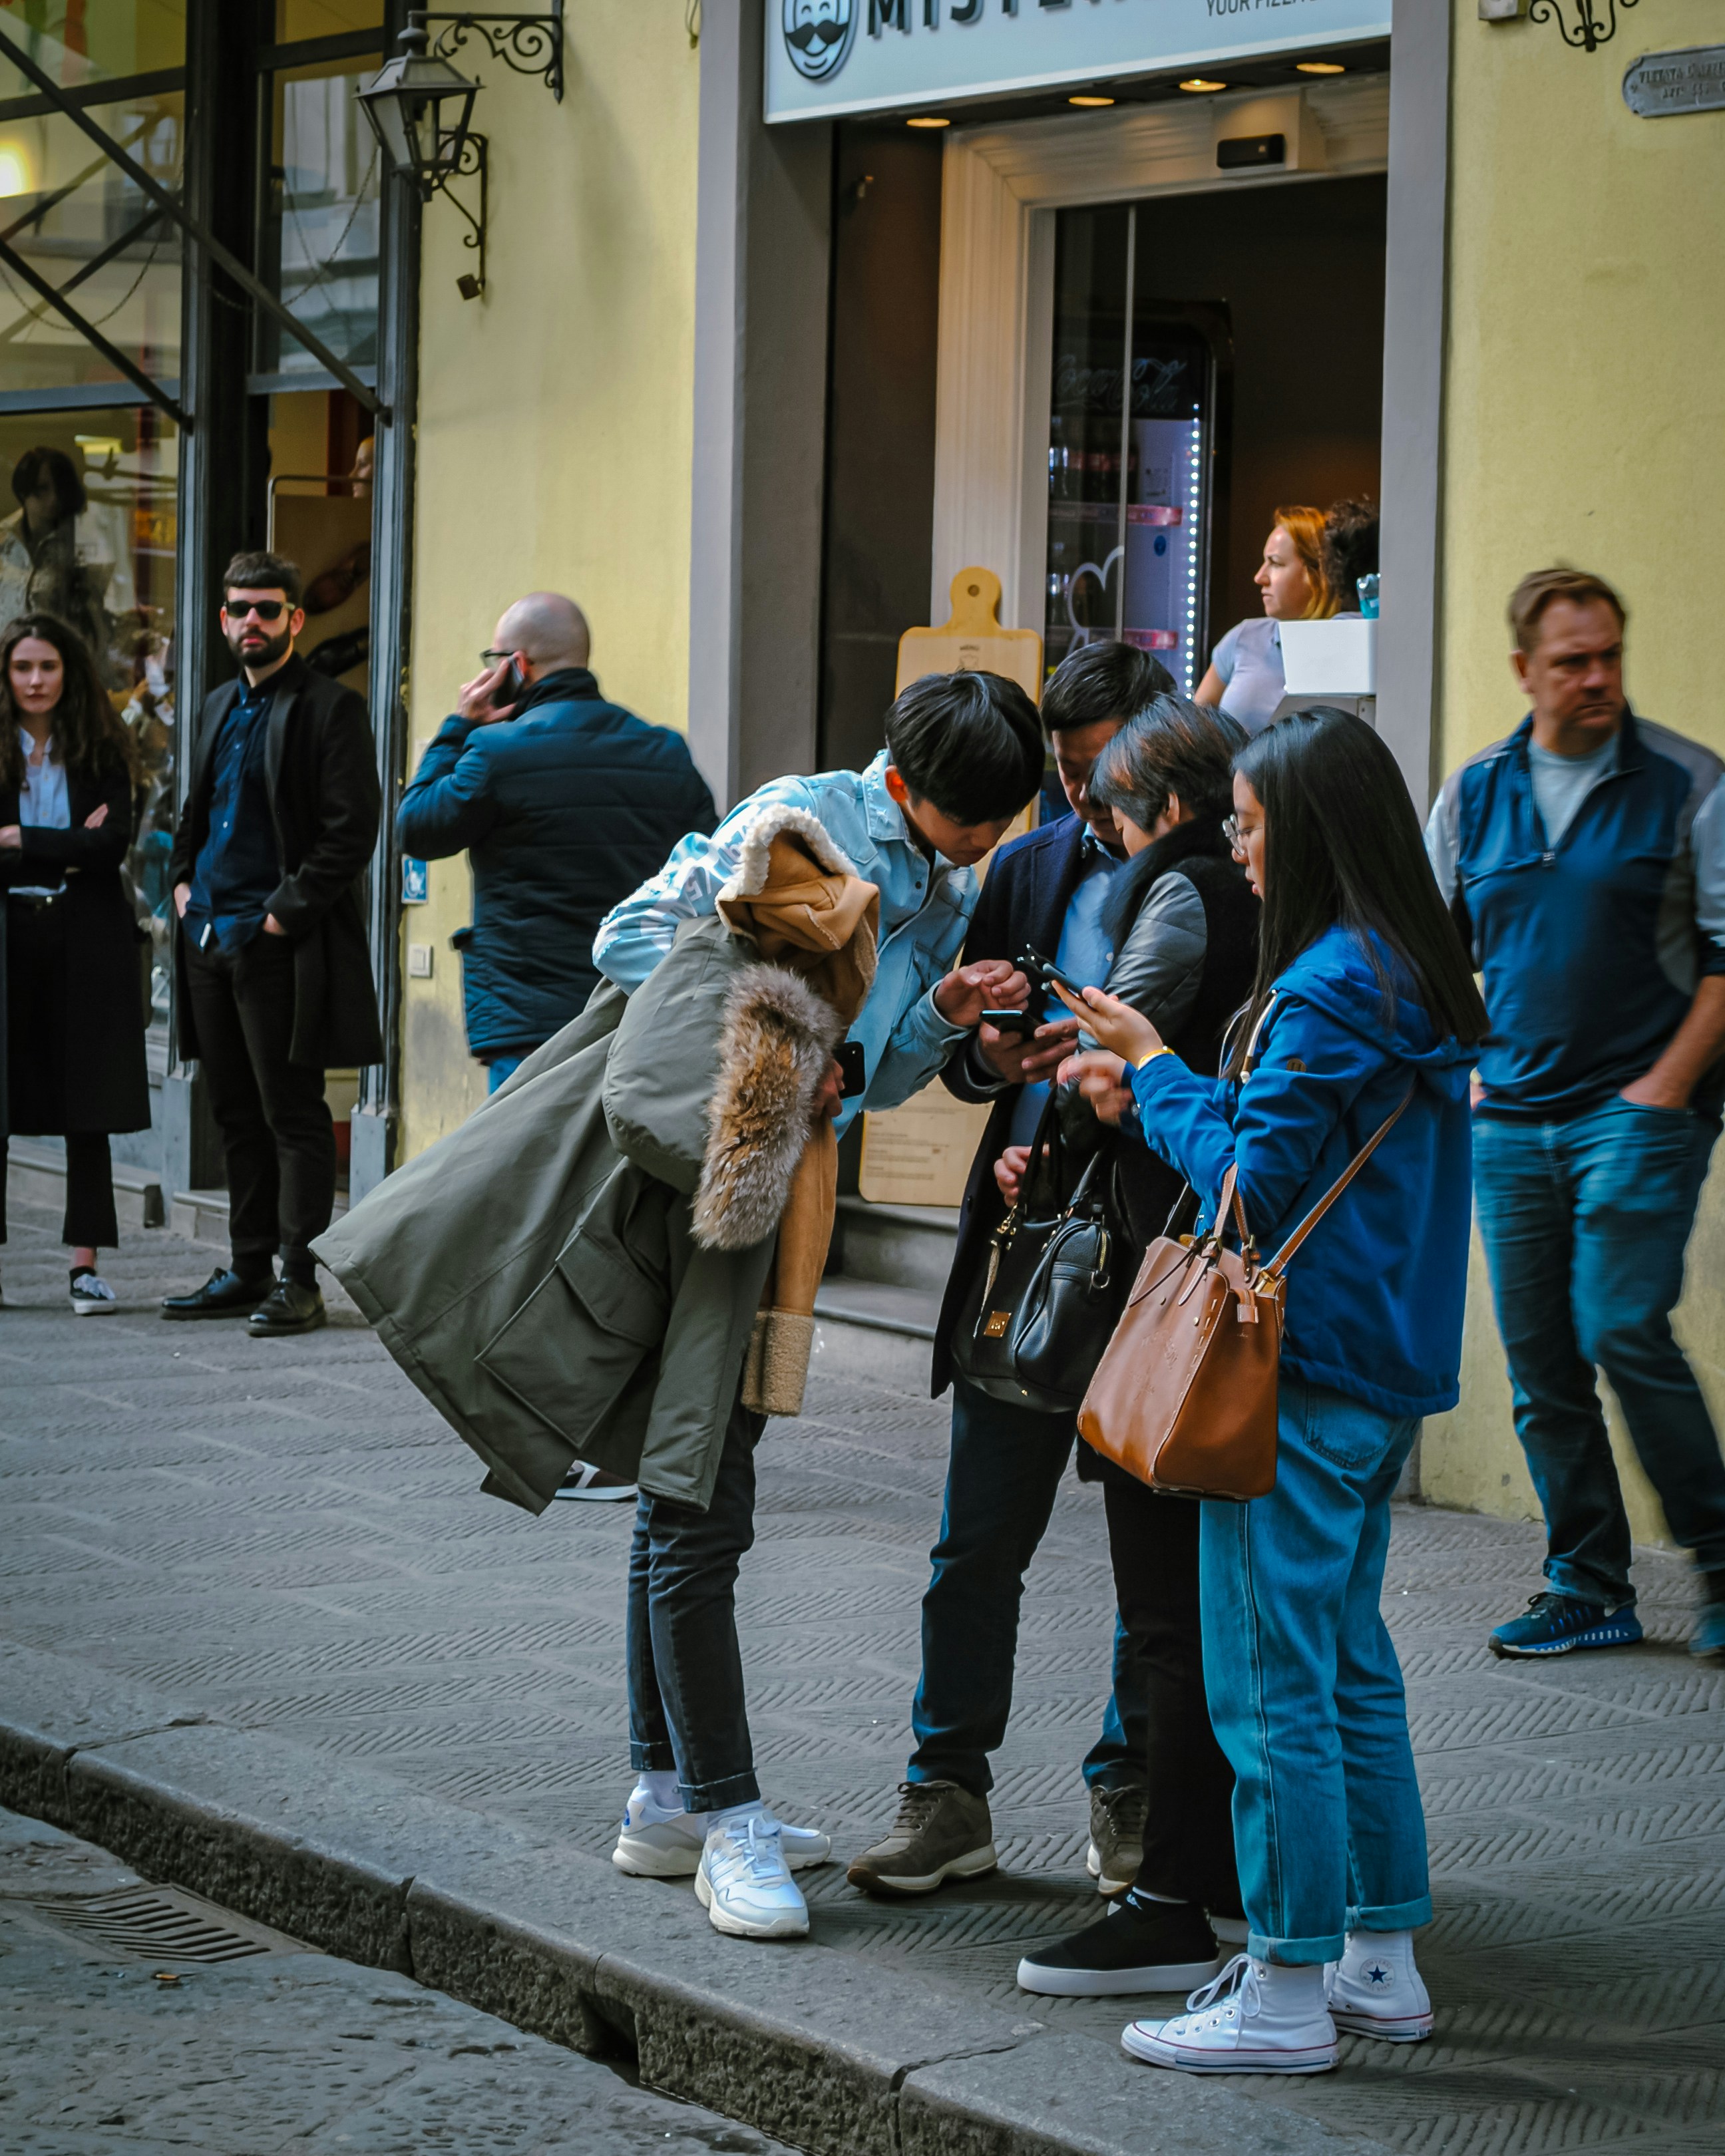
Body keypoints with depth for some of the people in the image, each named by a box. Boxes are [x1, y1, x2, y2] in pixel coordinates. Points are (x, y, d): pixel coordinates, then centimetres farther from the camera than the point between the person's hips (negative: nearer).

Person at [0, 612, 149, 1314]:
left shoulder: (100, 753, 6)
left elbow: (113, 843, -6)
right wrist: (68, 852, -10)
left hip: (85, 940, 0)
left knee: (87, 1108, 1)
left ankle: (85, 1264, 3)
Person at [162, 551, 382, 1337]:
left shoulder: (330, 709, -7)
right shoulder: (219, 707, 17)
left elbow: (351, 830, -13)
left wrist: (287, 911, -16)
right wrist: (183, 880, 10)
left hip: (279, 946, -8)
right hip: (210, 938, 8)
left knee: (293, 1117, -5)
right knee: (236, 1116, 12)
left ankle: (299, 1282, -3)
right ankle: (249, 1270, 19)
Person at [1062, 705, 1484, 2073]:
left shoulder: (1324, 995, -18)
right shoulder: (1421, 983, 10)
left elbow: (1254, 1187, -17)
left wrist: (1160, 1074, -3)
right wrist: (1157, 1096, 11)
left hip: (1303, 1376, -10)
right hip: (1387, 1370, 10)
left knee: (1272, 1684, -2)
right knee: (1350, 1663, 17)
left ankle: (1288, 1992, 3)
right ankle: (1382, 1962, 23)